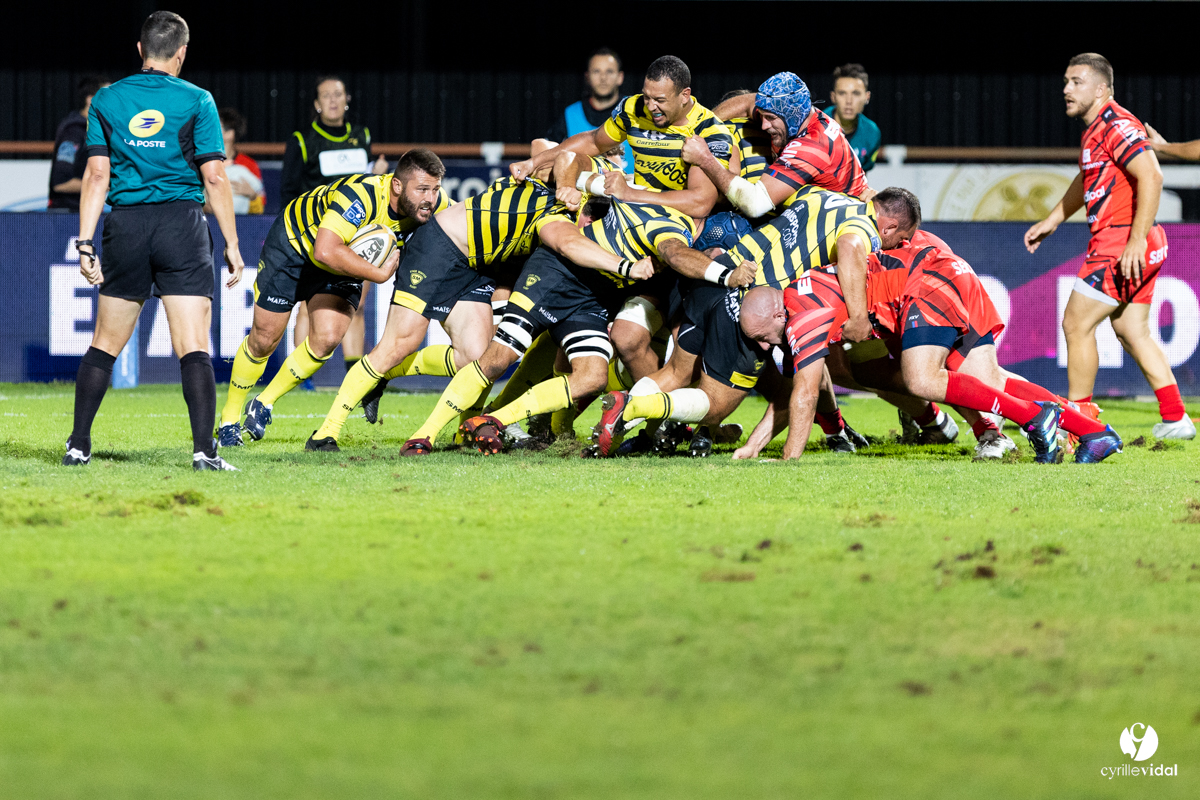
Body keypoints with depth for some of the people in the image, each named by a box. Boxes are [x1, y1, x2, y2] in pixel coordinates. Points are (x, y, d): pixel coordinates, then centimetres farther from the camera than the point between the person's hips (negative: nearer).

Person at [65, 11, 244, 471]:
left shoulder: (106, 101, 7)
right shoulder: (196, 101, 0)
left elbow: (97, 174, 2)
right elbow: (214, 177, -4)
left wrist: (85, 243, 3)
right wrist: (232, 244, 0)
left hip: (125, 226, 2)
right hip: (182, 225, -2)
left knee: (105, 344, 13)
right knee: (193, 347, -5)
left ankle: (78, 445, 15)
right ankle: (204, 449, -14)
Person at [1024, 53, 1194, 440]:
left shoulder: (1117, 126, -16)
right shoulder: (1094, 130, 16)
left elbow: (1151, 177, -26)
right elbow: (1087, 179, 34)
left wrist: (1136, 240, -29)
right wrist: (1052, 220, 37)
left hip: (1123, 245, -10)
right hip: (1117, 244, 10)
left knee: (1076, 324, -4)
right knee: (1131, 331, 13)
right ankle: (1175, 419, 13)